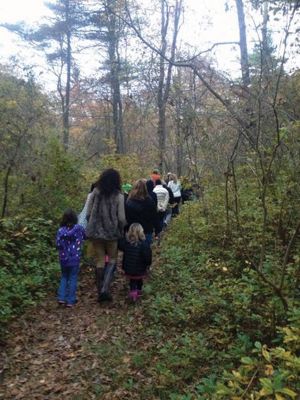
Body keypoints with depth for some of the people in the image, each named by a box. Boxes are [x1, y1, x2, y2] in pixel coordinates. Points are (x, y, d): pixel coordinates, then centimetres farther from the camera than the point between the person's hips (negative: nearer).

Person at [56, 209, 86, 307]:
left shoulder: (60, 231, -7)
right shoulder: (79, 228, -7)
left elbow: (58, 245, -10)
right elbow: (85, 237, 7)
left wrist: (64, 246, 9)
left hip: (63, 259, 2)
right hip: (75, 258, -2)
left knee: (64, 277, 19)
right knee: (73, 278, 8)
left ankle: (61, 298, 15)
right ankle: (70, 300, 10)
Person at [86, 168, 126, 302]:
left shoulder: (95, 193, -2)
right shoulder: (118, 196, -10)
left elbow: (88, 213, 0)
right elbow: (121, 218, -10)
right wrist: (121, 230, 8)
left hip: (96, 232, 2)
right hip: (112, 233, -2)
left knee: (99, 261, 12)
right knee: (112, 260, 14)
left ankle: (100, 292, 18)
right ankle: (105, 289, -1)